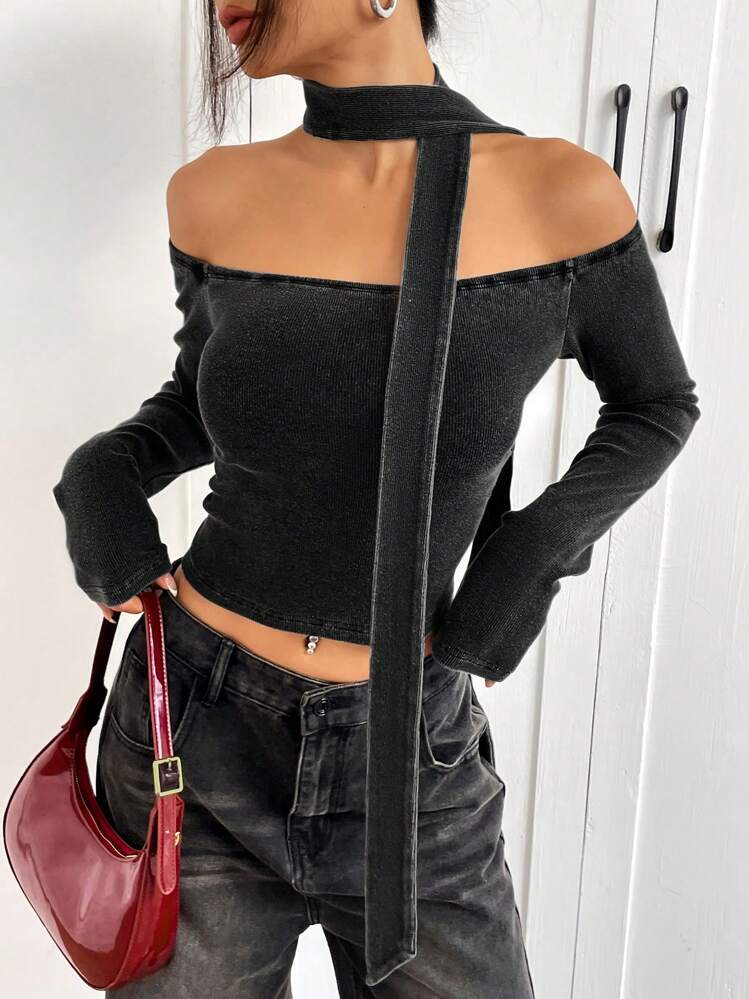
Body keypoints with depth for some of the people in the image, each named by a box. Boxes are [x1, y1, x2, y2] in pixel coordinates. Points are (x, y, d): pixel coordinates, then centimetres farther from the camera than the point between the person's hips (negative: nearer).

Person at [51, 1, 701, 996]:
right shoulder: (215, 196, -5)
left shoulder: (564, 197, -12)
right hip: (195, 732, 2)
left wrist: (543, 544, -10)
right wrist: (103, 473, -6)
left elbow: (656, 405, 5)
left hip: (410, 762, -1)